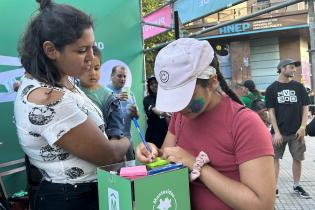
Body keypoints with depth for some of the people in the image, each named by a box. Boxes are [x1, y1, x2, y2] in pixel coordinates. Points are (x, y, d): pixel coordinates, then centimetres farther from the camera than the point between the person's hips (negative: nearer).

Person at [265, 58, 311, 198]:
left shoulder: (299, 87, 4)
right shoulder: (272, 89, -1)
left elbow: (305, 108, 6)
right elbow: (271, 111, -3)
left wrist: (302, 127, -5)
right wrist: (276, 132, -10)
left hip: (296, 131, 2)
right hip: (279, 131, -2)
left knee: (298, 158, 9)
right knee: (275, 158, 1)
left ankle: (297, 186, 26)